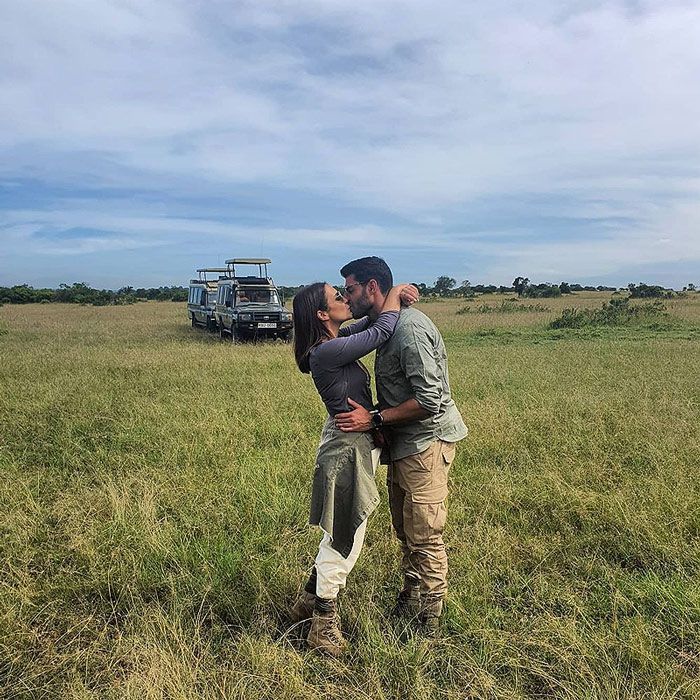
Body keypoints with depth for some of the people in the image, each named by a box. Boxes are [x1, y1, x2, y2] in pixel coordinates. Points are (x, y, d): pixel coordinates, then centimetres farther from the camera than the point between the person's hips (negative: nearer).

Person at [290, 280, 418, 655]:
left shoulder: (334, 342, 5)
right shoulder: (328, 352, -23)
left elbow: (369, 323, 19)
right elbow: (381, 331, -20)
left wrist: (391, 299, 0)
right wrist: (395, 291, -4)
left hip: (349, 443, 10)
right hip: (347, 447, -10)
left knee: (342, 534, 23)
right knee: (342, 538, 4)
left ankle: (309, 600, 39)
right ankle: (324, 624, 21)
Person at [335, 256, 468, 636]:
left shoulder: (409, 328, -22)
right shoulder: (386, 324, 10)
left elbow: (430, 399, -26)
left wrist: (375, 419, -23)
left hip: (426, 441, -10)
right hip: (403, 443, 10)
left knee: (424, 537, 1)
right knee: (405, 532, 19)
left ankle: (429, 626, 16)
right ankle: (406, 607, 35)